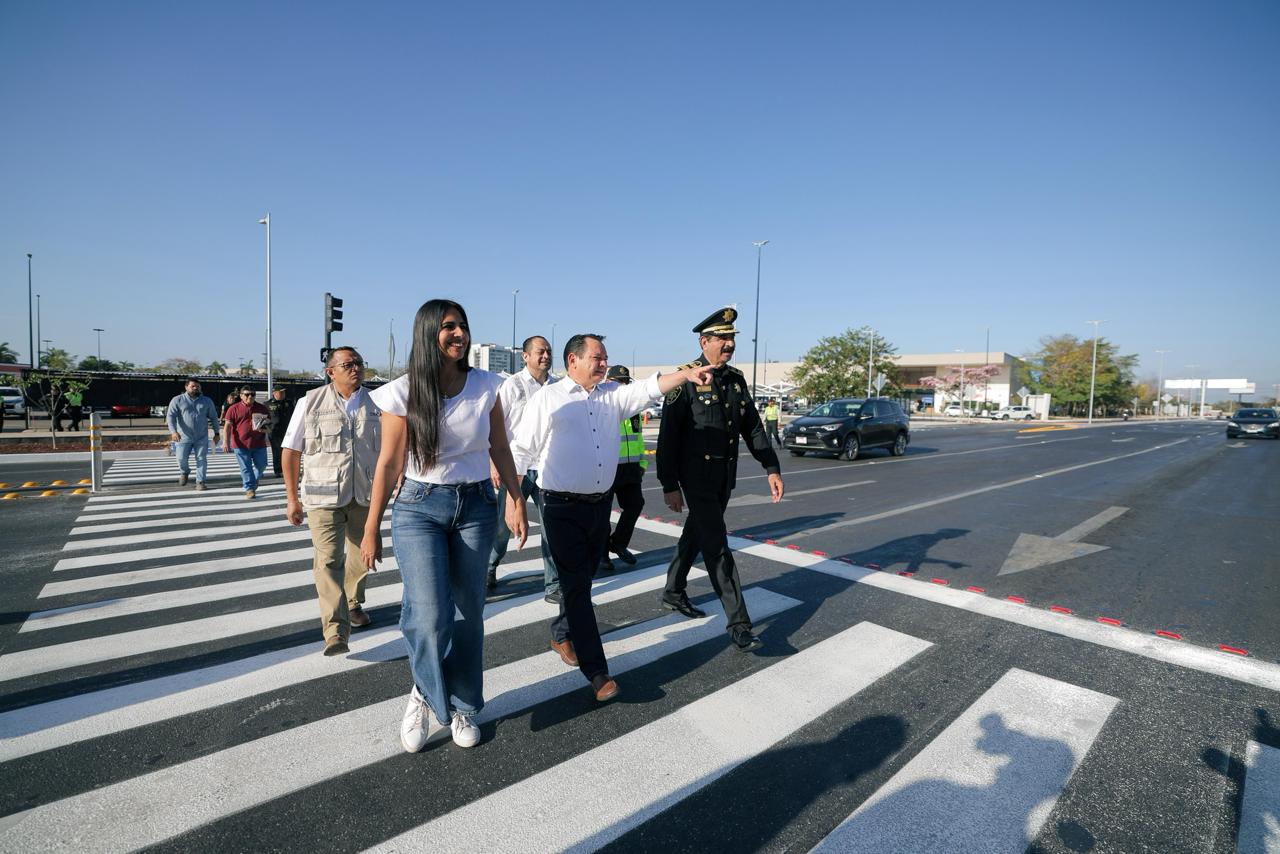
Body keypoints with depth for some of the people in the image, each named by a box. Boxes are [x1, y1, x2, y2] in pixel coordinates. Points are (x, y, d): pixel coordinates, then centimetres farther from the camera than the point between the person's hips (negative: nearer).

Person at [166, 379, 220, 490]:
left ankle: (200, 481, 10)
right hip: (184, 437, -1)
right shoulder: (177, 400, 0)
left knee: (202, 459, 1)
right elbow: (170, 416, -7)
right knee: (181, 458, 1)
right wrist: (173, 431, -22)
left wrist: (216, 433, 8)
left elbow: (213, 417, 12)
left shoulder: (207, 401, 7)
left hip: (202, 438, 1)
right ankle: (184, 472, 33)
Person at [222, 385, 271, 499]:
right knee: (246, 468, 0)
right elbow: (227, 426, -2)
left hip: (259, 444, 3)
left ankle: (254, 480, 39)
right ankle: (249, 488, 8)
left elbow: (270, 424, 15)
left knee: (261, 465, 11)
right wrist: (225, 442, -11)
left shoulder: (262, 408, 8)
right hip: (241, 445, -2)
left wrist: (265, 429, -9)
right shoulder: (234, 408, 1)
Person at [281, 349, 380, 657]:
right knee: (328, 560, -10)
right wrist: (292, 497, 0)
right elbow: (290, 450, 2)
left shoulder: (375, 403, 4)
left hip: (365, 495, 3)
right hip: (324, 495, -3)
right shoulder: (310, 402, -1)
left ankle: (353, 605, 41)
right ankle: (335, 632, -8)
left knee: (361, 556, 16)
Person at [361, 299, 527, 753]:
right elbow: (388, 463, -2)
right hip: (419, 506, -2)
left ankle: (462, 707, 33)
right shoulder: (403, 392, -7)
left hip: (477, 506, 2)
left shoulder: (486, 385, -2)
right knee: (431, 618, -11)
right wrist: (371, 529, 2)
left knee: (469, 612, 10)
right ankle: (425, 694, 23)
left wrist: (516, 500, 5)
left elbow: (499, 448, 8)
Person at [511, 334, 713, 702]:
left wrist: (685, 374, -20)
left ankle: (561, 635, 42)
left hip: (601, 505, 5)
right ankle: (596, 671, 5)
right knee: (576, 586, -2)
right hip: (563, 509, -5)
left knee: (583, 580, 18)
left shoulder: (612, 395, 9)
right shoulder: (547, 399, -4)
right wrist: (512, 498, -9)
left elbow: (647, 389, -5)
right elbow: (522, 450, -3)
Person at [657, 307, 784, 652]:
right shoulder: (686, 379, -12)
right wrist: (670, 485, -14)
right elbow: (668, 436, -13)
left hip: (724, 478, 7)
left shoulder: (736, 379, 7)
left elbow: (752, 427, 11)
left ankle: (674, 592, 38)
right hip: (697, 478, -7)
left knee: (696, 536, 19)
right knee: (717, 547, -5)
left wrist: (772, 468, 3)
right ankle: (739, 623, 1)